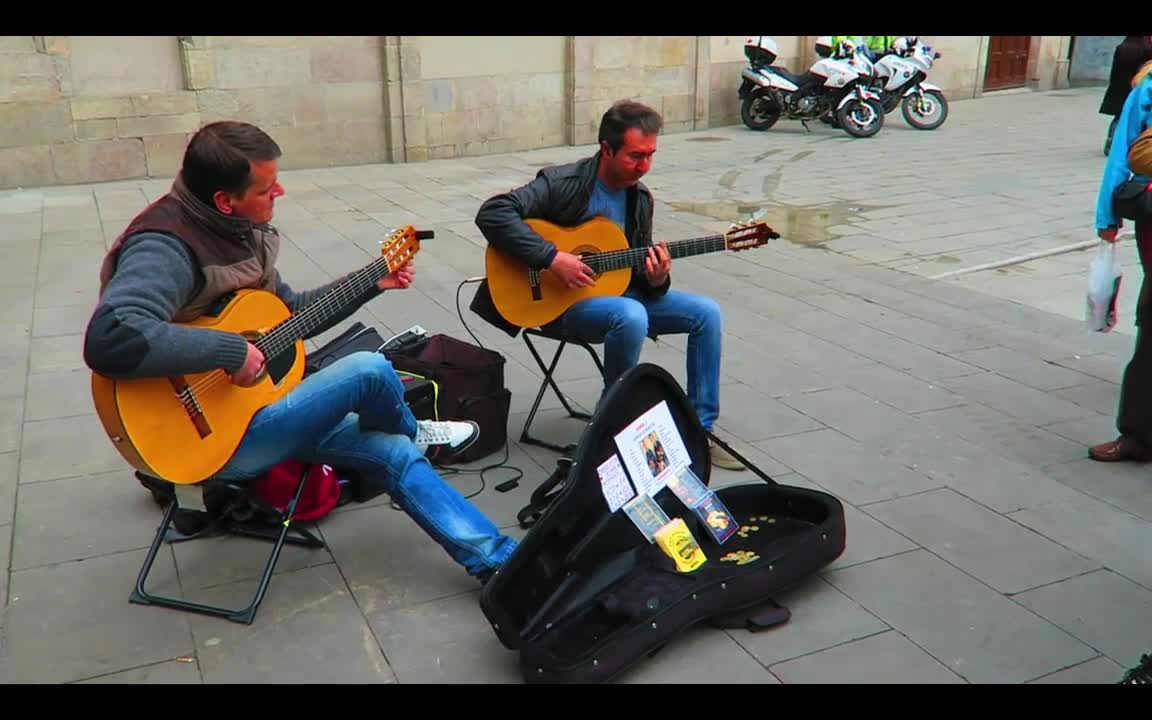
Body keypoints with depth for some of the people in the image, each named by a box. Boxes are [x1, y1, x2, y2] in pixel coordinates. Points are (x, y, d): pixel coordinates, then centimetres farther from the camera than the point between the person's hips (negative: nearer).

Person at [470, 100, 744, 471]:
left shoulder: (640, 197, 4)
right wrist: (553, 258, -31)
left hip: (617, 292, 7)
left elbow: (636, 267, 10)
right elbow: (492, 213, -28)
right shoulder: (564, 183, -17)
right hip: (560, 301, -7)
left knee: (706, 312, -6)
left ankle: (699, 429, 1)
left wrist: (656, 279, -15)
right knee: (631, 316, -37)